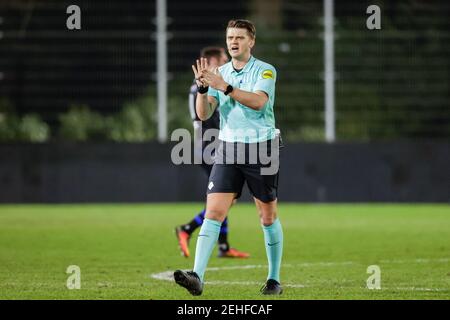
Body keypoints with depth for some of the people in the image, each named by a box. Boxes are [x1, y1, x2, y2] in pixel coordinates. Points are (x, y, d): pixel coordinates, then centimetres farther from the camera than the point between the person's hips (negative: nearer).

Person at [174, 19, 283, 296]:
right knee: (214, 212, -11)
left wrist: (225, 87, -30)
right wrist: (202, 88, -19)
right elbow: (204, 113, -1)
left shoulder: (266, 71, -4)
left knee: (268, 216, 6)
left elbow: (258, 101, -23)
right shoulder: (219, 73, 7)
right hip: (228, 150, 3)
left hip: (261, 148, -3)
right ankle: (197, 277, -20)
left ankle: (274, 280, 19)